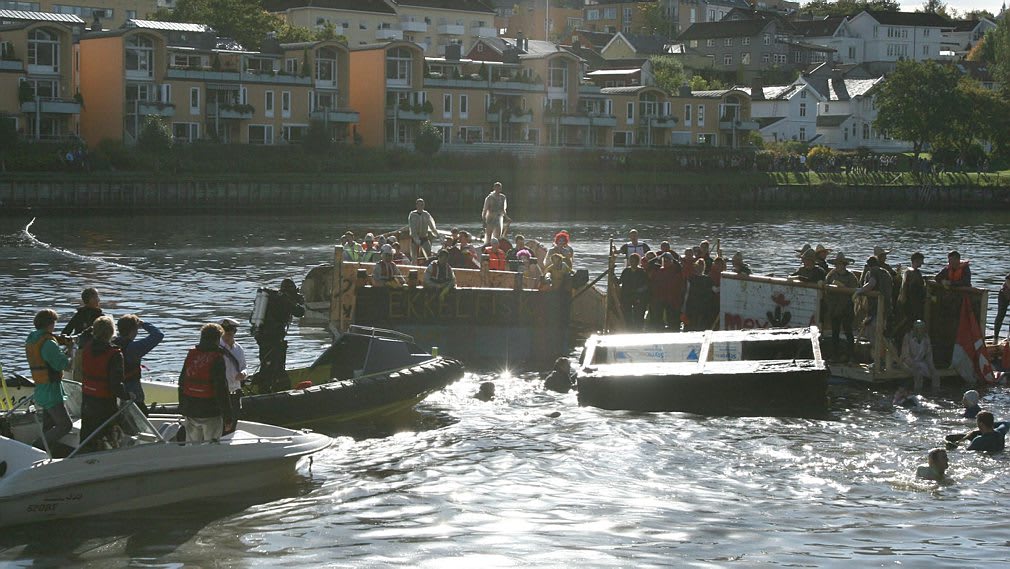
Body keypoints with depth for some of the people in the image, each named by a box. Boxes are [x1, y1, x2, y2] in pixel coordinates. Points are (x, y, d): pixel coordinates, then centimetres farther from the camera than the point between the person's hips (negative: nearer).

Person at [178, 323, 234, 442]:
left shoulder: (191, 354, 6)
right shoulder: (217, 358, -12)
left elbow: (181, 384, 13)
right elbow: (221, 389, -14)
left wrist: (182, 408, 23)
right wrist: (228, 415, -10)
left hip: (190, 411, 6)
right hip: (211, 412, -6)